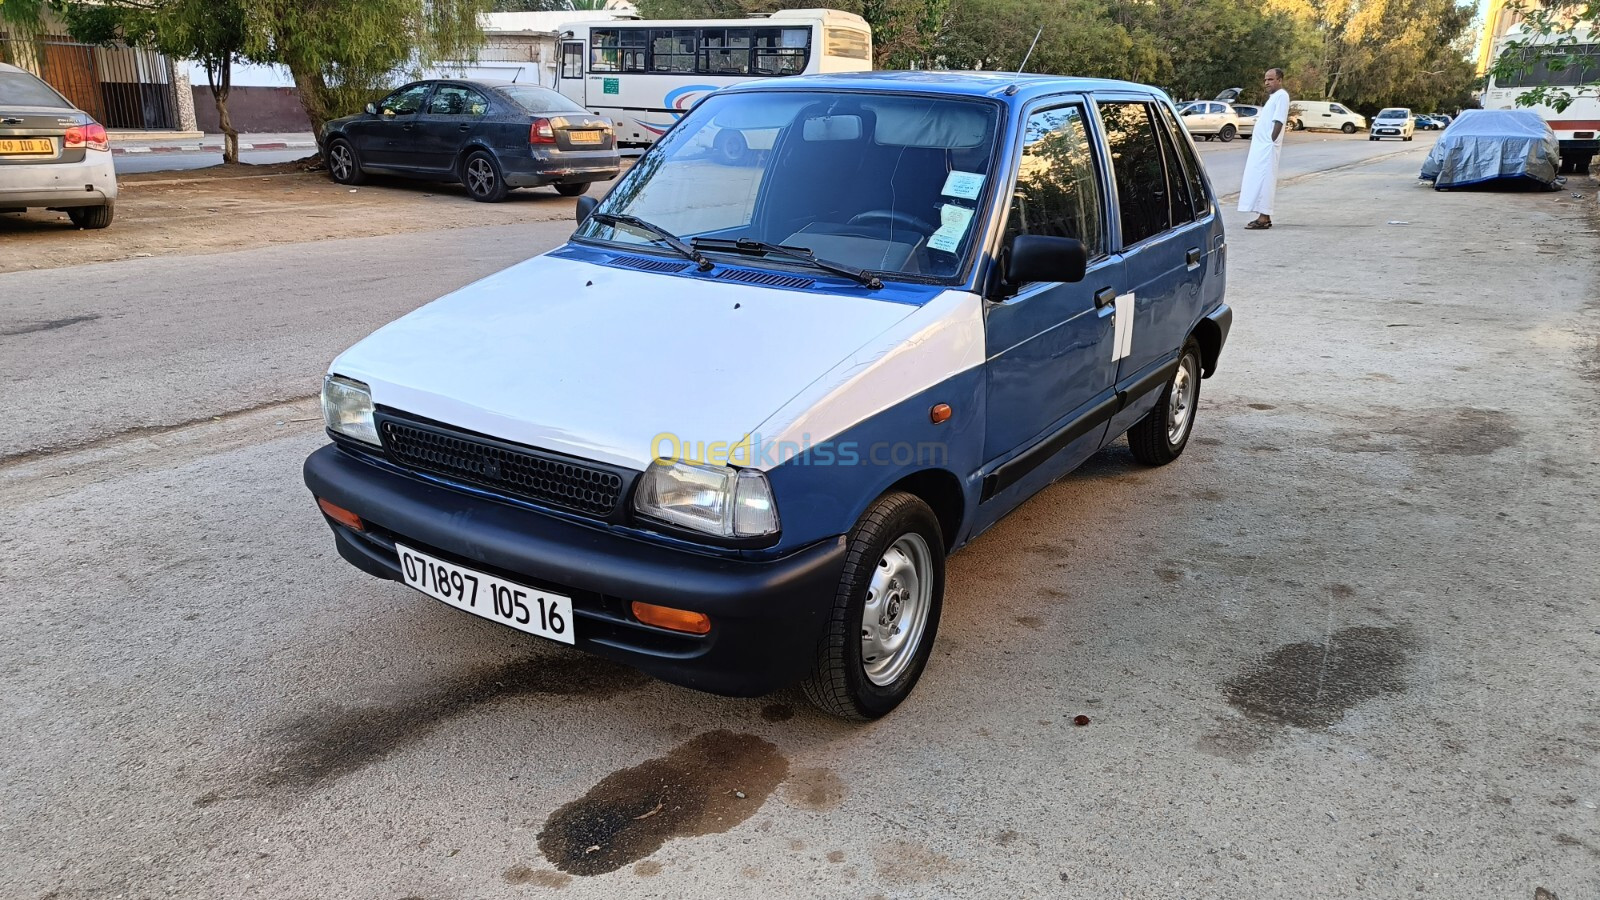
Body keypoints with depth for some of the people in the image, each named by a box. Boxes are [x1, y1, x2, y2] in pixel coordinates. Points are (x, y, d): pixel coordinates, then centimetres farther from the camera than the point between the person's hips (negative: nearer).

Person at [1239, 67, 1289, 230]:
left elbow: (1279, 121, -16)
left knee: (1263, 180, -10)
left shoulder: (1281, 95, -8)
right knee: (1258, 180, 10)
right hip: (1261, 146, 10)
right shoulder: (1273, 96, 21)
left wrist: (1271, 141, -20)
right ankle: (1264, 217, 14)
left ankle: (1264, 218, -11)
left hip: (1268, 147, -10)